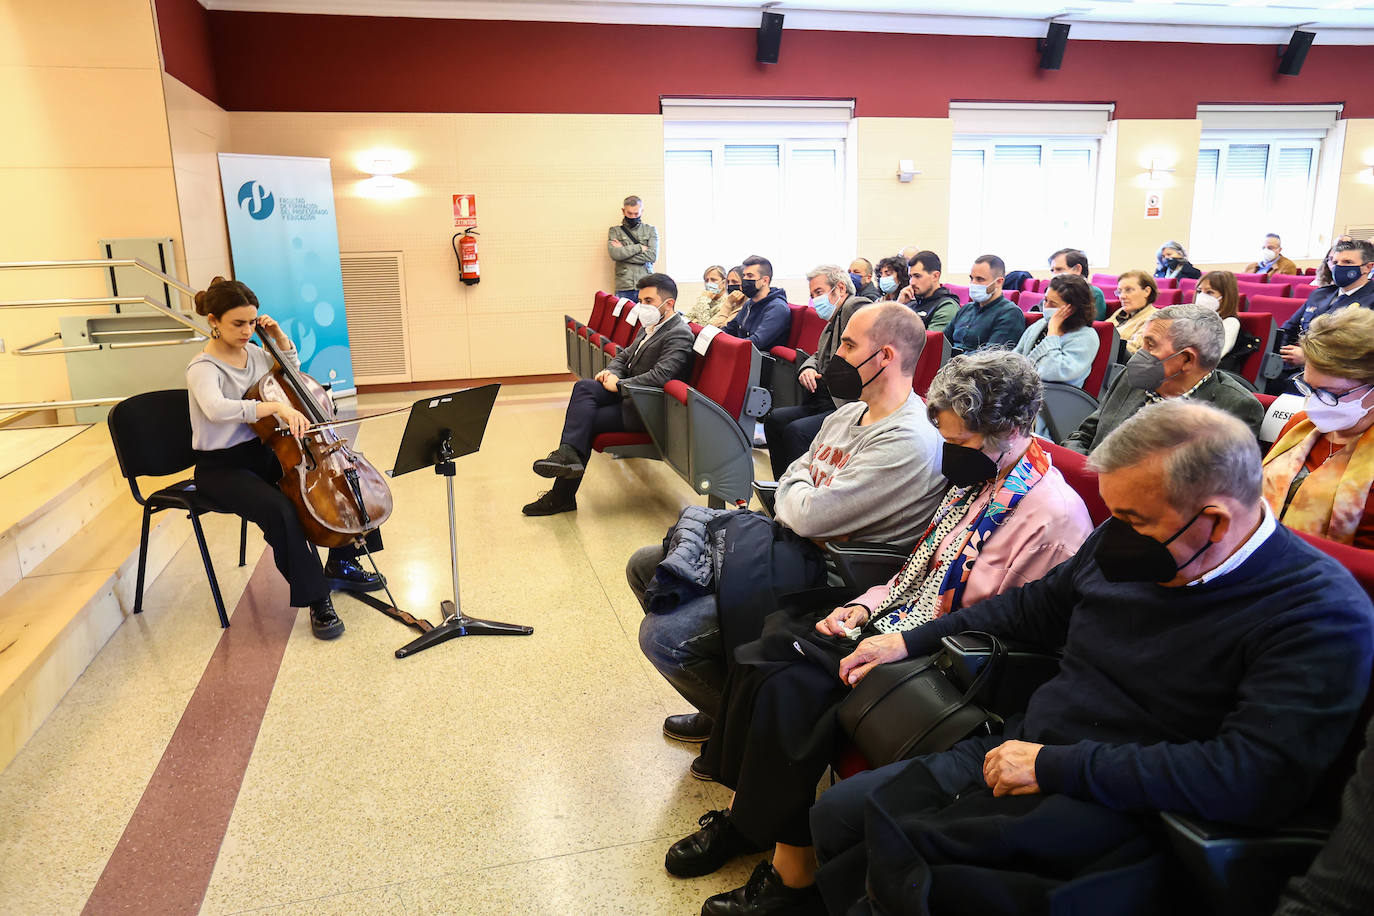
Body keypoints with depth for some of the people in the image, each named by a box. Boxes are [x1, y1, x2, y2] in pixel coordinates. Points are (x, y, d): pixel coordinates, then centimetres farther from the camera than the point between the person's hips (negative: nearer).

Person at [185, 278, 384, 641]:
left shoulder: (254, 352, 4)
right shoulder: (203, 369, -17)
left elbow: (292, 369, 25)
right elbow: (217, 409, -40)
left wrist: (280, 337, 7)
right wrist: (276, 406, -47)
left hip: (262, 453, 8)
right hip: (222, 468, -8)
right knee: (279, 511, -34)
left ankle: (340, 566, 14)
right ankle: (316, 600, -20)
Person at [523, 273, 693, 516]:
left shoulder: (679, 335, -14)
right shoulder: (650, 327, 16)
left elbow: (659, 376, -26)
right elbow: (624, 356, 23)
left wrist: (618, 384, -18)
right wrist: (611, 373, 0)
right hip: (629, 393, 8)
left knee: (585, 421, -15)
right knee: (584, 386, -16)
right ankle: (569, 455, -19)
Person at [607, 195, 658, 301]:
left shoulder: (651, 230, 11)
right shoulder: (615, 231, 11)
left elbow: (653, 255, -4)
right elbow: (614, 254, -7)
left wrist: (624, 251, -4)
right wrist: (639, 247, -5)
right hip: (624, 289, 0)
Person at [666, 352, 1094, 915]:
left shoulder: (1055, 516, -18)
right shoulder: (978, 479, 9)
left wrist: (902, 643, -21)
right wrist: (865, 607, 2)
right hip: (898, 623, 9)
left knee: (791, 691, -21)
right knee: (772, 649, -8)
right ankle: (745, 813, 7)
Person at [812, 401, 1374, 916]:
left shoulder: (1324, 615, -17)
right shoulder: (1132, 540, 5)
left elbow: (1256, 777, -27)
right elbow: (1034, 607, 20)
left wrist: (1057, 766, -24)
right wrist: (908, 641, 16)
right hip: (1014, 751, 7)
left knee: (889, 847, -26)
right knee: (834, 813, -3)